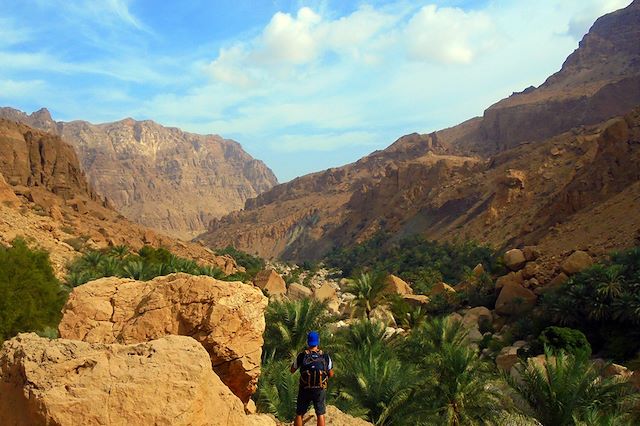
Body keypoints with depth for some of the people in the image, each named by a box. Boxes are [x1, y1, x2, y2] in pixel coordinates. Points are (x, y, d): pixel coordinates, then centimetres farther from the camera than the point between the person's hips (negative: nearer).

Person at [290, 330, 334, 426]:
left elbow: (292, 370, 6)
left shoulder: (302, 355, -8)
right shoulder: (325, 356, -5)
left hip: (305, 389, 0)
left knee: (299, 414, 13)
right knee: (320, 415, 10)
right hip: (320, 390, 0)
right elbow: (331, 374, 3)